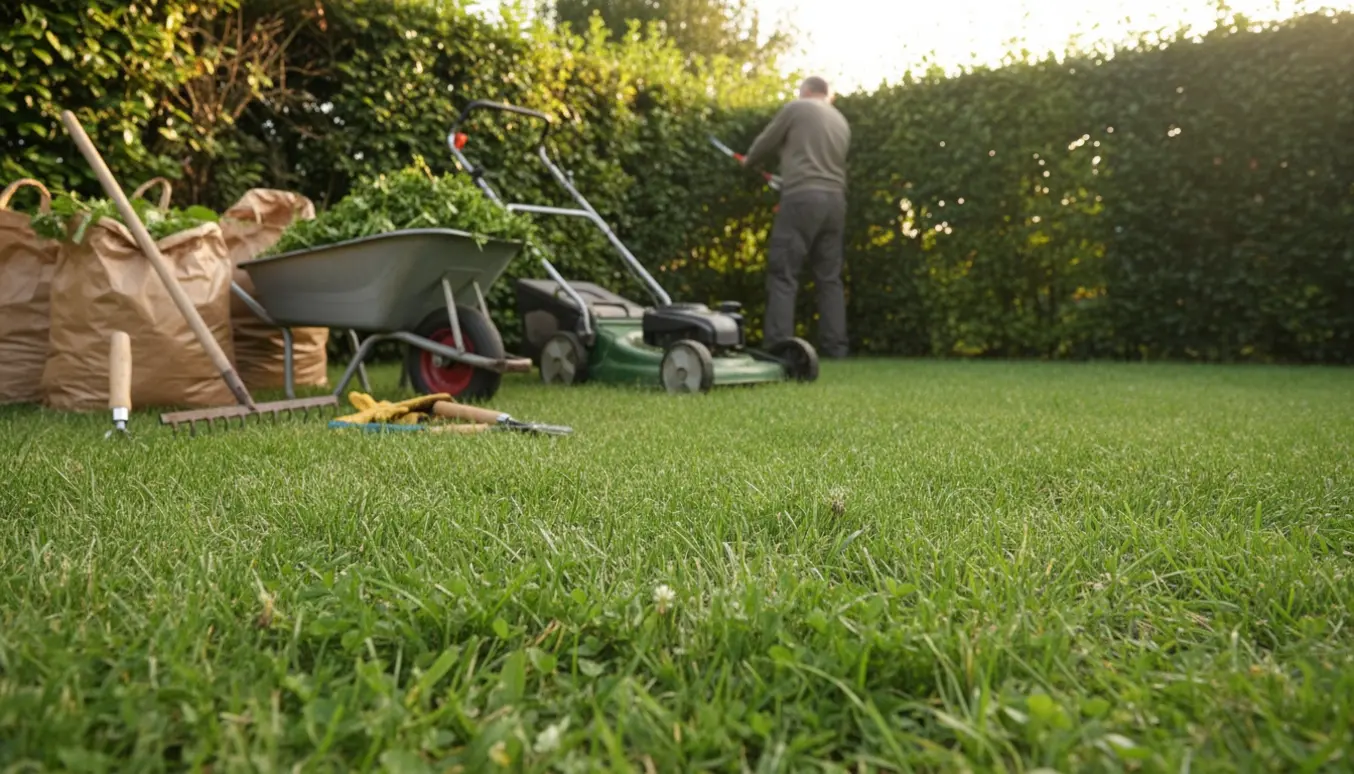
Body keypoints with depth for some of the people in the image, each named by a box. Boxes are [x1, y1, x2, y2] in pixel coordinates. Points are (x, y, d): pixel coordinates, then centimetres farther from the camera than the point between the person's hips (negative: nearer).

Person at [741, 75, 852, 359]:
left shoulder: (797, 108, 5)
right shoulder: (841, 121, 22)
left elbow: (766, 142, 11)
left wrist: (748, 161, 32)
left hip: (803, 197, -6)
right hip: (835, 199, 6)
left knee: (783, 273, -7)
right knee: (829, 277, 7)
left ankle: (778, 346, -14)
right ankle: (834, 347, 4)